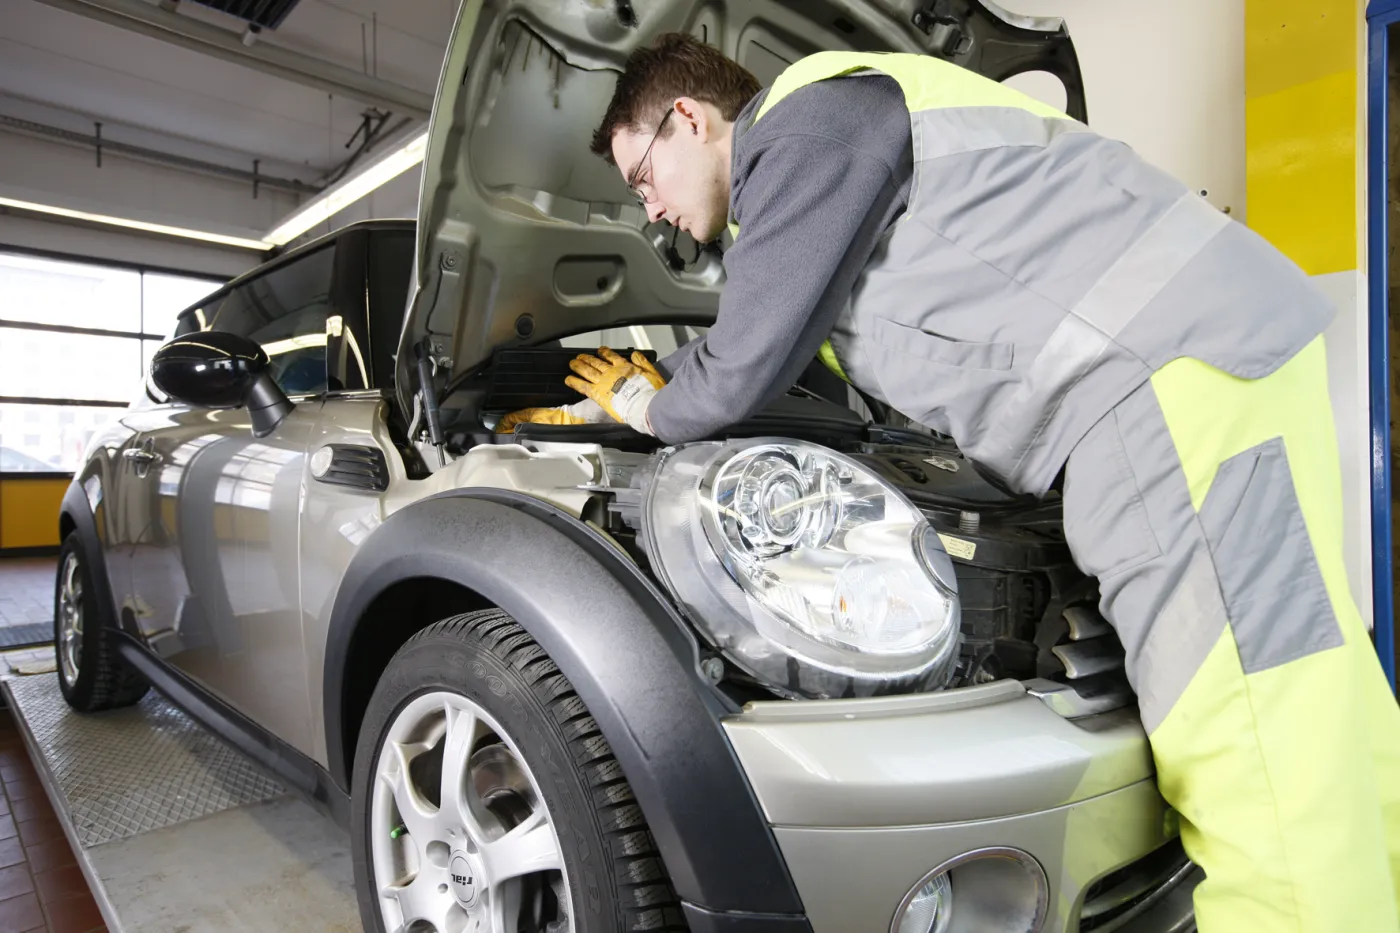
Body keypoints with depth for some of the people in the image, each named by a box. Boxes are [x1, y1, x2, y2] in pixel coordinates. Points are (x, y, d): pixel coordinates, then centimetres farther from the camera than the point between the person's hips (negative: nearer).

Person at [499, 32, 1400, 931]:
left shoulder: (809, 122, -6)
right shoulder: (796, 163, 26)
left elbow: (742, 372, -10)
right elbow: (736, 343, 33)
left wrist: (654, 412, 14)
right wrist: (592, 410, 37)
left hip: (1186, 363, -10)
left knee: (1261, 759, -9)